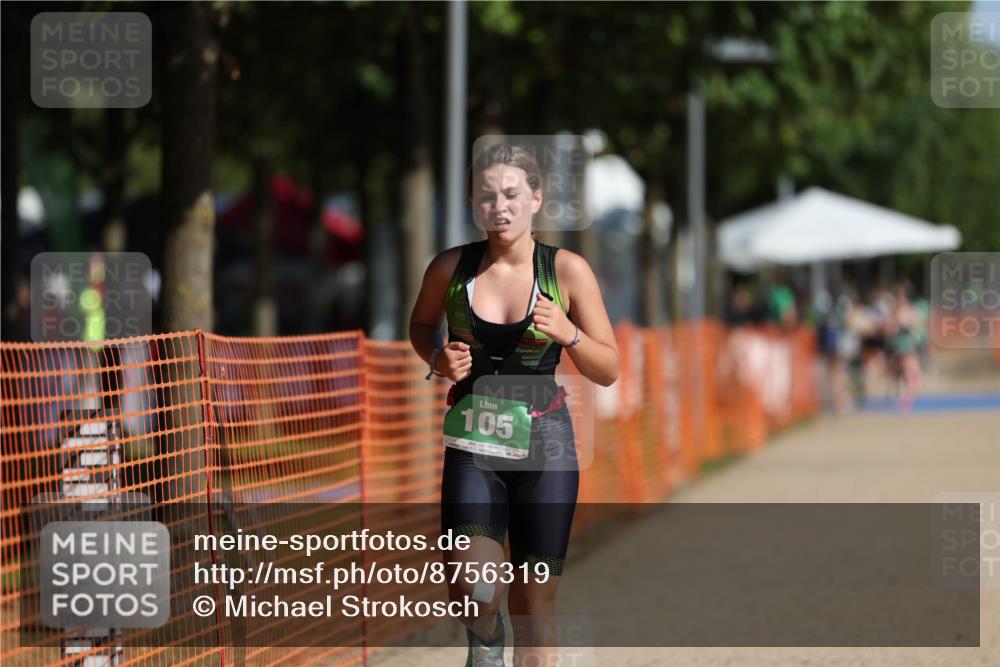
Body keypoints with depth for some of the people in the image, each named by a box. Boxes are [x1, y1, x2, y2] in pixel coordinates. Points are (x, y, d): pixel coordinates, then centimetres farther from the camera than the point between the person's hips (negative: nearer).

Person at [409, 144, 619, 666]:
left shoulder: (568, 270, -4)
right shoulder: (451, 268, -2)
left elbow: (608, 371, 1)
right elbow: (421, 324, 20)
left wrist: (567, 334, -18)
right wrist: (437, 359, -2)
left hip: (544, 445, 0)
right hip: (472, 445, 0)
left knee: (535, 605, 3)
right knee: (473, 591, -19)